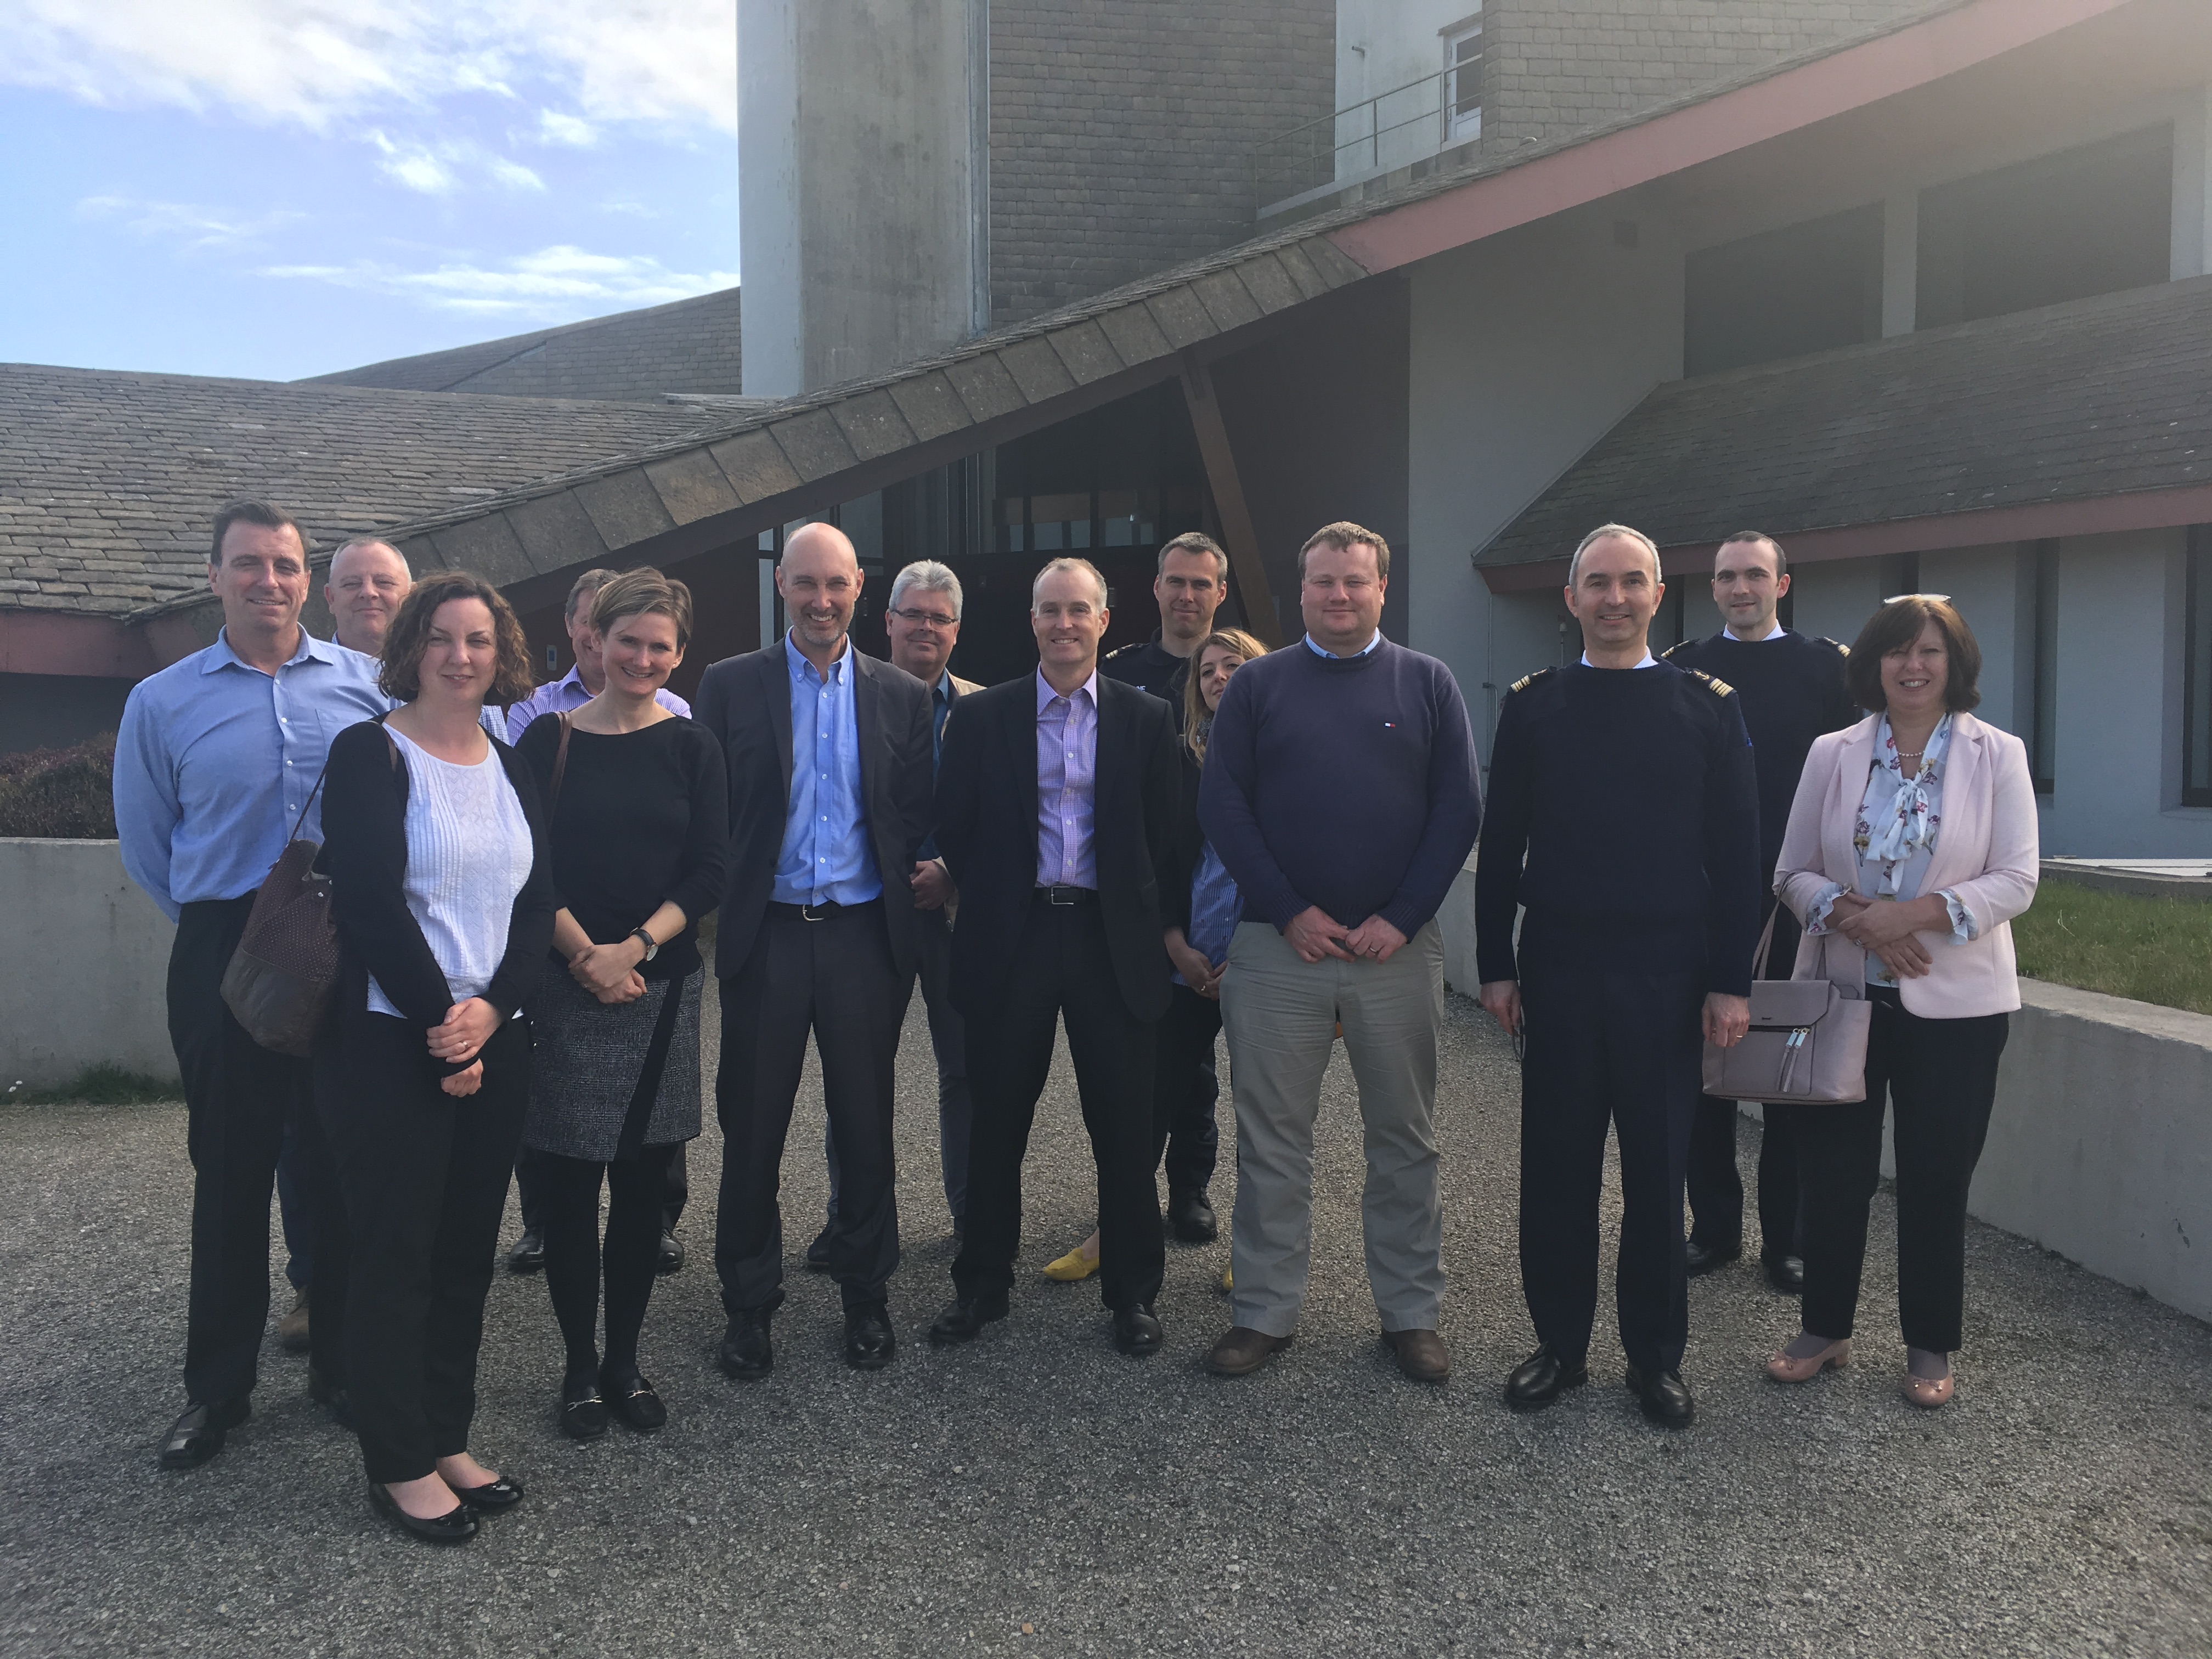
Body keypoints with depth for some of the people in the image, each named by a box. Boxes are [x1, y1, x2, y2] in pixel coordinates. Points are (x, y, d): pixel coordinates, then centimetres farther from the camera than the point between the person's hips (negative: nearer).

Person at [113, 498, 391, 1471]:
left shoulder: (367, 682, 2)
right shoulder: (162, 702, 3)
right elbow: (146, 846, 12)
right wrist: (222, 923, 11)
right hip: (226, 960, 0)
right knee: (231, 1173, 8)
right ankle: (216, 1389, 22)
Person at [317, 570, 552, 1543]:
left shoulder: (509, 766, 12)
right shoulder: (369, 753, -5)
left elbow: (538, 904, 6)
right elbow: (373, 903, -14)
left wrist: (489, 1009, -9)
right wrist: (439, 1023, -13)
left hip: (493, 1036, 6)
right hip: (391, 1041, -5)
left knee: (468, 1248, 11)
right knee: (394, 1252, 2)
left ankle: (448, 1438, 24)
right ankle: (399, 1465, 16)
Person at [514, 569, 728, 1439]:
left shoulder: (691, 747, 6)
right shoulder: (549, 738, 3)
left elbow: (710, 871, 0)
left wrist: (634, 949, -11)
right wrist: (584, 954, -11)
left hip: (662, 987, 1)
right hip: (566, 984, -1)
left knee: (642, 1182, 7)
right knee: (568, 1184, 3)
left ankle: (625, 1360, 22)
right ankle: (580, 1367, 18)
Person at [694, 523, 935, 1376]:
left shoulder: (902, 695, 6)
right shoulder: (730, 685, 2)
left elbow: (916, 820, 7)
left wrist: (915, 905, -2)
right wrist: (714, 914, -6)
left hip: (864, 936, 1)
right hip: (764, 936, -1)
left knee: (865, 1121, 10)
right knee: (751, 1125, 8)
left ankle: (866, 1294, 27)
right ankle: (748, 1302, 25)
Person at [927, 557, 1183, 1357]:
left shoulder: (1147, 719, 4)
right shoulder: (982, 717, 4)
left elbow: (1165, 838, 4)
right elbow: (954, 832, 4)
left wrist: (1154, 928, 1)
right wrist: (987, 906, 2)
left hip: (1112, 940, 0)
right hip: (1012, 938, 0)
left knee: (1125, 1128, 6)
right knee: (997, 1121, 11)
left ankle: (1132, 1293, 23)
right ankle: (982, 1285, 27)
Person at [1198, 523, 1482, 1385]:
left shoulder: (1426, 683, 6)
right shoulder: (1257, 684, 5)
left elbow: (1459, 808, 1)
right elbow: (1220, 803, -1)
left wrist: (1402, 917, -9)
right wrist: (1289, 912, -9)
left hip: (1398, 948, 1)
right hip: (1278, 947, 0)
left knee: (1405, 1139, 9)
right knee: (1272, 1140, 6)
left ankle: (1411, 1311, 23)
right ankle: (1264, 1309, 19)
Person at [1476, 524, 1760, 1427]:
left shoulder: (1708, 704, 2)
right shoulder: (1533, 703, 5)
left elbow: (1737, 851, 1)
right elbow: (1501, 843, 6)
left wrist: (1732, 981, -4)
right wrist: (1495, 964, 2)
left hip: (1666, 972, -1)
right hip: (1557, 968, 1)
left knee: (1658, 1172, 8)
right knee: (1556, 1167, 8)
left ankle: (1656, 1355, 24)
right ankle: (1559, 1344, 24)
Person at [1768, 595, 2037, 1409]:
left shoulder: (1998, 757, -1)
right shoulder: (1832, 756, 3)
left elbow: (2016, 879, -7)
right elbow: (1793, 873, 2)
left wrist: (1916, 914, -21)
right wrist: (1854, 918, -17)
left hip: (1953, 1003, -1)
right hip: (1843, 995, 2)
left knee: (1937, 1176, 9)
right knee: (1831, 1167, 8)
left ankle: (1930, 1347, 25)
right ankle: (1825, 1328, 25)